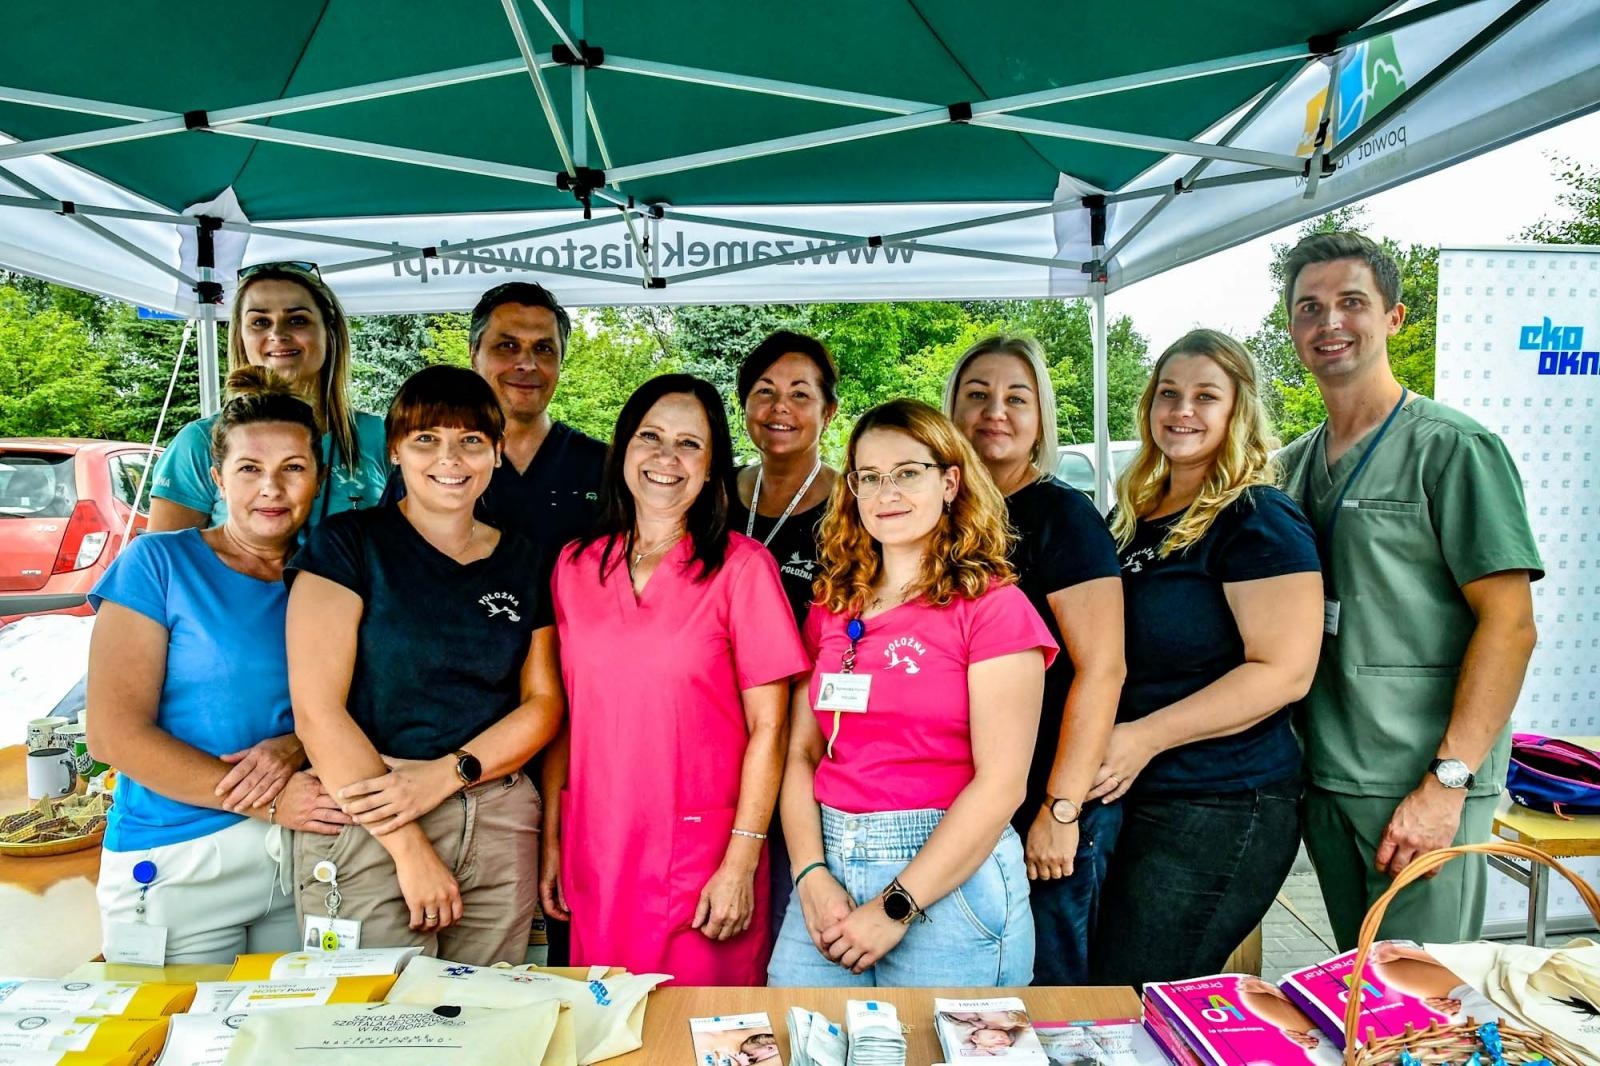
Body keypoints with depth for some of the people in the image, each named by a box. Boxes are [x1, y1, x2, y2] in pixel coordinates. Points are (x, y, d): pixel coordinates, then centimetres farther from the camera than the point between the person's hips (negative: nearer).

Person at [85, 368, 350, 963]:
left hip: (307, 860, 4)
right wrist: (269, 802, -16)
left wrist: (292, 747, -15)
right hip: (175, 865, -3)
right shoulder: (157, 563, -6)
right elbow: (113, 735, -11)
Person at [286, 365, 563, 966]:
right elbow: (316, 711, -10)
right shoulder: (348, 544, -3)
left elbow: (543, 704, 6)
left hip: (500, 825, 4)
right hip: (365, 828, -3)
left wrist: (447, 772, -12)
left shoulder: (521, 563, 9)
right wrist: (410, 848, -13)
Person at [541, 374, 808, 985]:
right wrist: (551, 840, 7)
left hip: (704, 853, -3)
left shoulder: (741, 567, -7)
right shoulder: (575, 566, 5)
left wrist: (741, 862, -12)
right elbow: (565, 713, 9)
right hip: (594, 853, 4)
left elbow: (767, 727, -8)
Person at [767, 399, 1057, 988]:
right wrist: (811, 875, -7)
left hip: (951, 876, -4)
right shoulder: (830, 608, 9)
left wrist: (896, 907, -14)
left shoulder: (993, 605, -7)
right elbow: (802, 752, 7)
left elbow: (1002, 782, -12)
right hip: (828, 861, 4)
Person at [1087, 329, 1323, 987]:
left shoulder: (1257, 520, -11)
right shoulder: (1136, 517, 13)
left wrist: (1145, 737, -20)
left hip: (1220, 810, -8)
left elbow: (1284, 672, -19)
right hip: (1127, 797, 8)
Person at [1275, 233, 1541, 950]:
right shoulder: (1291, 465, 11)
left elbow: (1510, 623, -13)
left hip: (1422, 788, -6)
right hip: (1323, 782, 6)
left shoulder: (1452, 447, -8)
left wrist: (1446, 782, -19)